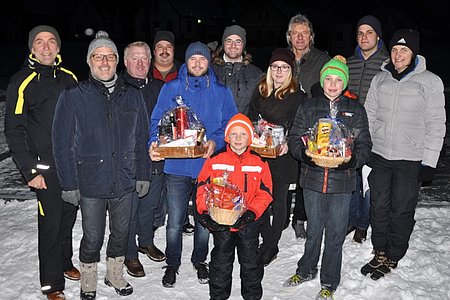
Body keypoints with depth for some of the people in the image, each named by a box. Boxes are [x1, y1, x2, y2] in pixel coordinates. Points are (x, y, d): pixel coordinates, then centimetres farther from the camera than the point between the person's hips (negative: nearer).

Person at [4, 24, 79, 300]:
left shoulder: (69, 78, 8)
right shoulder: (22, 83, -8)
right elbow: (14, 131, -9)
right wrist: (30, 171, -14)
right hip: (46, 168, -5)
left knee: (69, 218, 17)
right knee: (51, 224, 2)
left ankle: (65, 263, 39)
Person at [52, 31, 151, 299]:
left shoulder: (133, 96, 5)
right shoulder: (73, 96, -5)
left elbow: (142, 139, 8)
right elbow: (62, 143, -6)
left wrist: (143, 175, 5)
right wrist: (69, 183, -9)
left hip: (125, 183, 3)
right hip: (91, 184, -3)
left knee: (121, 233, 17)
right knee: (92, 238, 10)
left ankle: (115, 275, 40)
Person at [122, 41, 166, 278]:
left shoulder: (159, 88, 9)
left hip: (155, 158, 5)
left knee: (150, 204, 19)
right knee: (129, 209, 5)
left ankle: (146, 242, 40)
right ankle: (130, 254, 23)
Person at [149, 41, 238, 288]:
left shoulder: (221, 92, 5)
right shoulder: (171, 89, 4)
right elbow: (157, 122, 3)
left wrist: (215, 142, -16)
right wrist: (154, 144, -16)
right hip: (177, 166, -1)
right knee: (174, 222, 5)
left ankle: (199, 261, 36)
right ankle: (172, 264, 28)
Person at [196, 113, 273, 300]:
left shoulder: (259, 163, -2)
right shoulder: (215, 161, -3)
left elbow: (265, 193, -3)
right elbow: (202, 188, -2)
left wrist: (251, 213, -15)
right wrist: (205, 212, -14)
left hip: (248, 223, 0)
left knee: (250, 261, 15)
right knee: (221, 262, 14)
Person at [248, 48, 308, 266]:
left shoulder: (298, 96, -5)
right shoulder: (260, 92, 9)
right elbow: (251, 120, 15)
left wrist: (289, 143, -22)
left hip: (283, 157, -4)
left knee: (278, 202, 7)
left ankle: (272, 245, 22)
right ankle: (267, 242, 27)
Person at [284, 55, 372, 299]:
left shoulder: (356, 110, 4)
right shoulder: (308, 107, 6)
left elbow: (364, 145, 3)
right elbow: (294, 138, 5)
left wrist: (353, 160, -17)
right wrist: (304, 153, -16)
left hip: (342, 180, -1)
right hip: (312, 178, 1)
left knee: (335, 233, 7)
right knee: (314, 229, 14)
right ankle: (306, 270, 36)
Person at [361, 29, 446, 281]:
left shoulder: (431, 82, -4)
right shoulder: (380, 79, 6)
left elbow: (436, 125, -4)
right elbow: (369, 116, 11)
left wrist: (429, 162, -8)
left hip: (411, 160, -3)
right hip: (379, 156, 4)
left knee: (401, 212, 3)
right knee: (379, 208, 10)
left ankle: (393, 258, 21)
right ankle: (380, 254, 26)